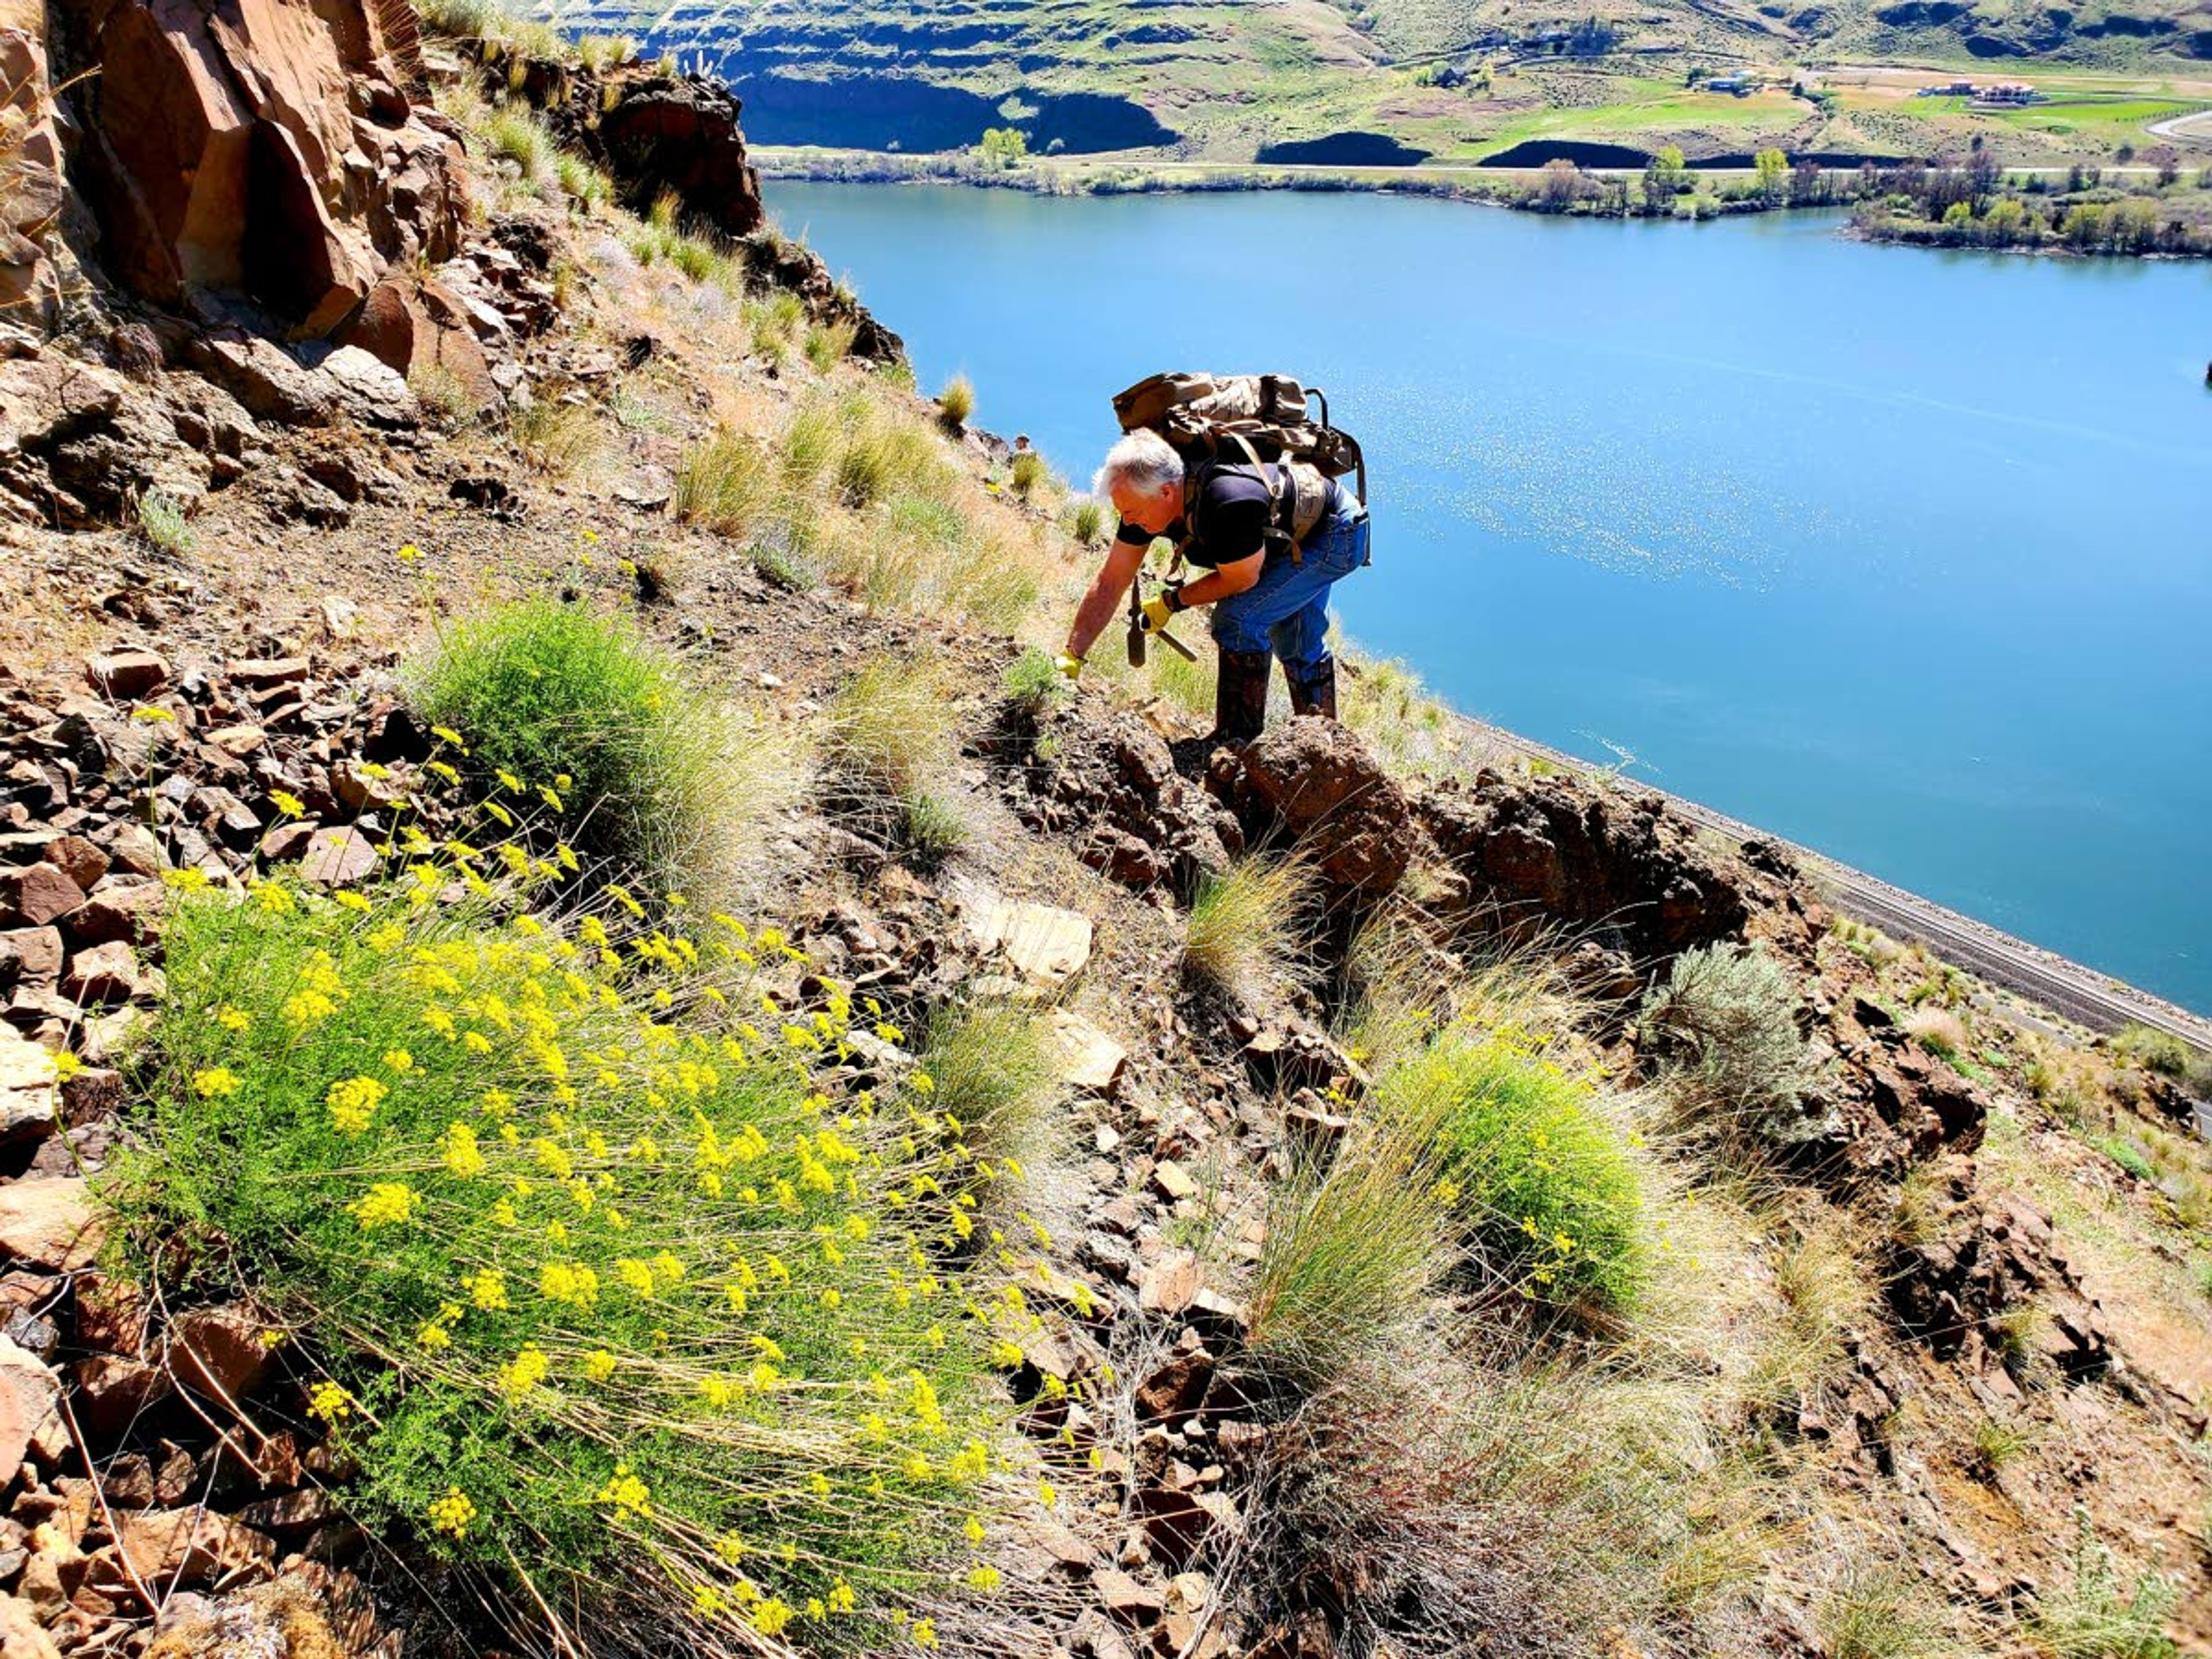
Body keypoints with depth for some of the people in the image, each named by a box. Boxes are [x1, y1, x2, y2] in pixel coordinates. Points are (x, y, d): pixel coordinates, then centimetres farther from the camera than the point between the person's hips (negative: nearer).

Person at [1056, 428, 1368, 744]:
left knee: (1239, 617, -21)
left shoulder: (1227, 505, -42)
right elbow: (1110, 583, -12)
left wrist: (1172, 602, -13)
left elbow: (1241, 580, -24)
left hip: (1339, 536, -9)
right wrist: (1071, 657, -15)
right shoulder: (1146, 494, -17)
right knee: (1298, 647, 20)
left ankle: (1239, 740, -11)